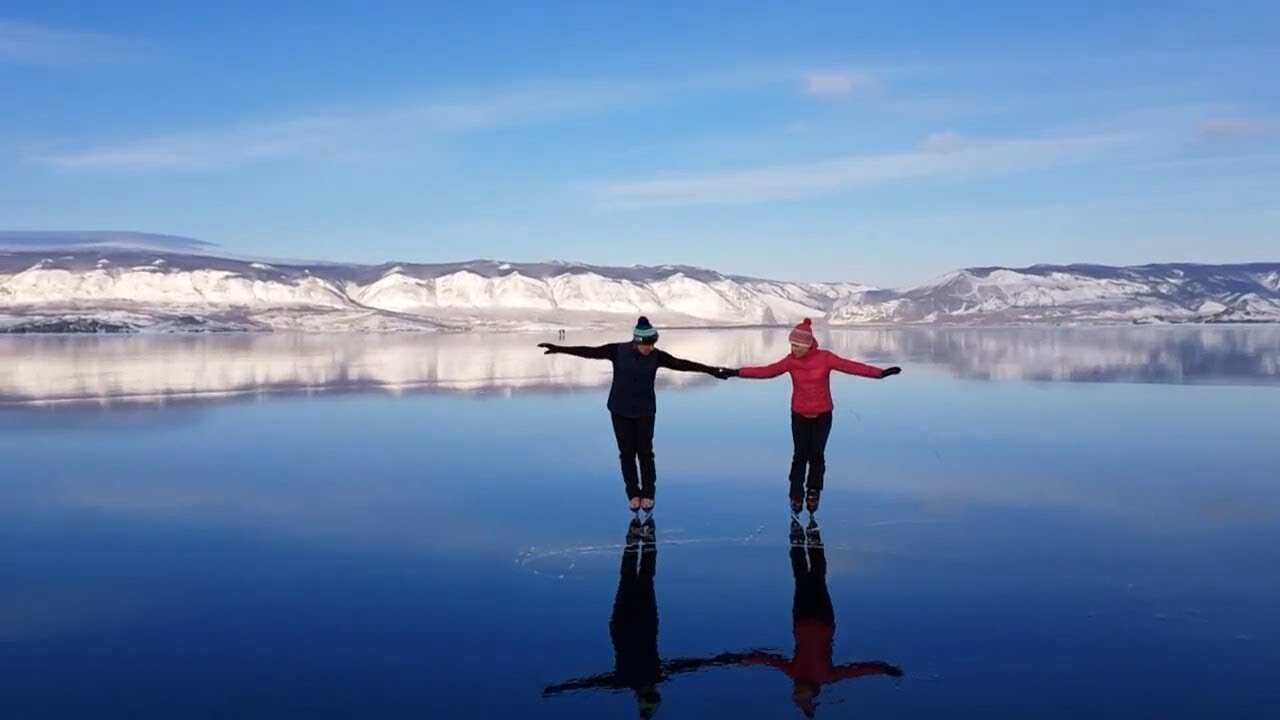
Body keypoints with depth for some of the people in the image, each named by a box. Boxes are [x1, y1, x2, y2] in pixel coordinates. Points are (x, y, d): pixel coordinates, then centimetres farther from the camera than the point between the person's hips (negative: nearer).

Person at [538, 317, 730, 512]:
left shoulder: (656, 356, -11)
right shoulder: (618, 351, -13)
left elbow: (681, 364, -14)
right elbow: (590, 352, -14)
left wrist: (712, 371, -20)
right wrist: (558, 349, -18)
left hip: (645, 411, 0)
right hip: (620, 410, 0)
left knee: (645, 452, 2)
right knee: (627, 453, 5)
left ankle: (648, 493, 20)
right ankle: (633, 493, 21)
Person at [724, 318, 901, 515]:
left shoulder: (825, 357, -13)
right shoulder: (791, 360, -7)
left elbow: (851, 366, -19)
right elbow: (766, 371, -8)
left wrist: (880, 373, -27)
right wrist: (736, 372, -14)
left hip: (822, 415, -1)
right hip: (799, 416, 1)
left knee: (816, 454, -1)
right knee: (800, 455, -2)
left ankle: (814, 491, 21)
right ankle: (796, 496, 8)